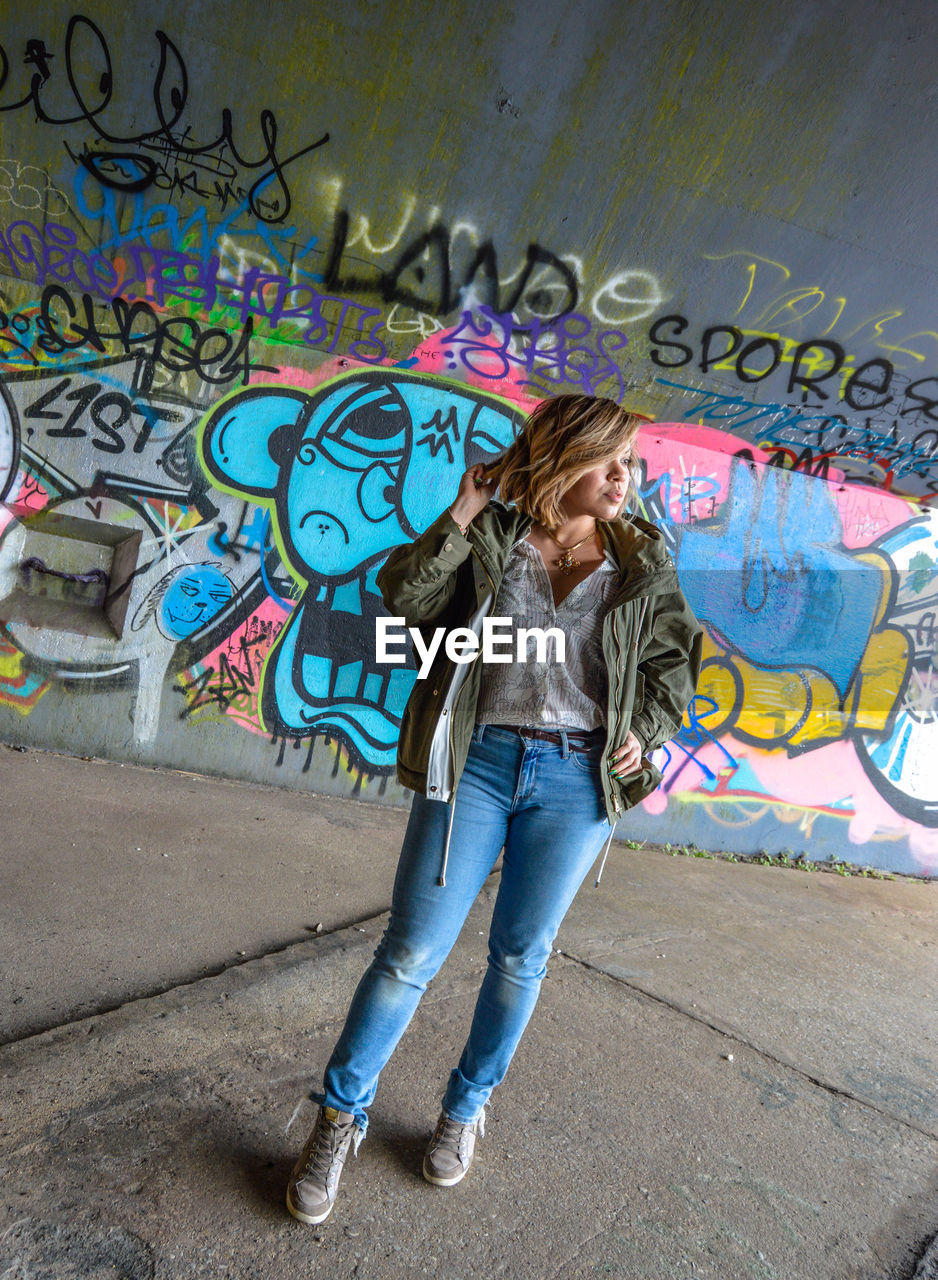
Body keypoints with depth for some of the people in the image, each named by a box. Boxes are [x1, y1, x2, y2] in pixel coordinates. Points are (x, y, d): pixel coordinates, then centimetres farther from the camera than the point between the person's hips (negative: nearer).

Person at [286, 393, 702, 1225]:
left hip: (576, 780, 2)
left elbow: (674, 662, 13)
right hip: (475, 760, -2)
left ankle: (466, 1108, 37)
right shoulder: (490, 536, 2)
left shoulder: (643, 559, 7)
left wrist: (645, 731, -2)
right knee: (413, 951, 1)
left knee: (522, 954, 13)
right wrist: (461, 516, -11)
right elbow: (404, 602, -7)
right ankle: (340, 1117, 24)